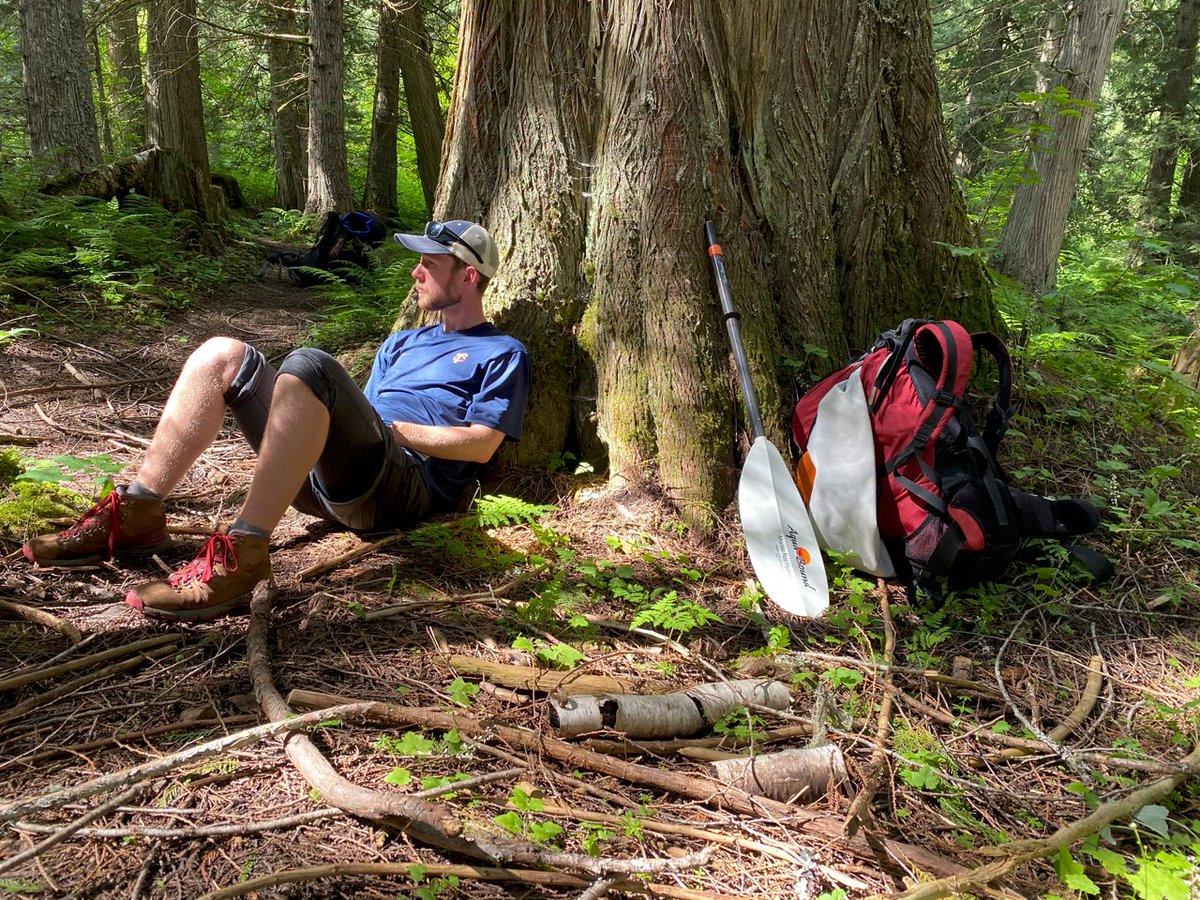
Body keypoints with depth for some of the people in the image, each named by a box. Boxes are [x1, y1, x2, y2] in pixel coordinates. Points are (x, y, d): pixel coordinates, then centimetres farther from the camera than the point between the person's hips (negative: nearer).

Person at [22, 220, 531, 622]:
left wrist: (392, 426, -4)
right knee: (224, 355, -5)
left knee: (307, 365, -32)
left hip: (402, 485, -7)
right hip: (321, 479, 7)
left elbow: (482, 444, -2)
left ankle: (240, 557, -40)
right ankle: (136, 515, -13)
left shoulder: (502, 354, 14)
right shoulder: (403, 343, 36)